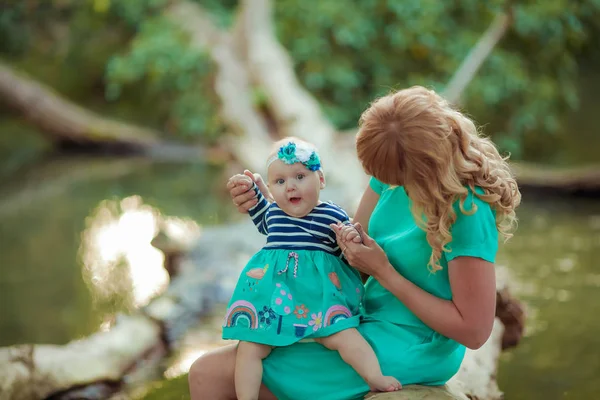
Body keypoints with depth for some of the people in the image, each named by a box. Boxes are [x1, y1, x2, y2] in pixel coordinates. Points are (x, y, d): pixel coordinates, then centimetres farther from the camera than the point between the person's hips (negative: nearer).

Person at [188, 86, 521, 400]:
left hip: (403, 353, -8)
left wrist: (383, 272, -21)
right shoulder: (396, 171, -4)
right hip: (370, 320, 8)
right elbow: (350, 256, 4)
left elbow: (474, 331, -21)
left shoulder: (468, 210, -25)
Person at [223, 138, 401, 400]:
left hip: (319, 291, -4)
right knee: (250, 345, -6)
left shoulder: (333, 217, -2)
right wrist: (251, 190, 29)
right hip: (272, 289, 4)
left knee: (341, 333, -22)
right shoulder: (272, 213, 11)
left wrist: (352, 240, -18)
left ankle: (376, 379, -21)